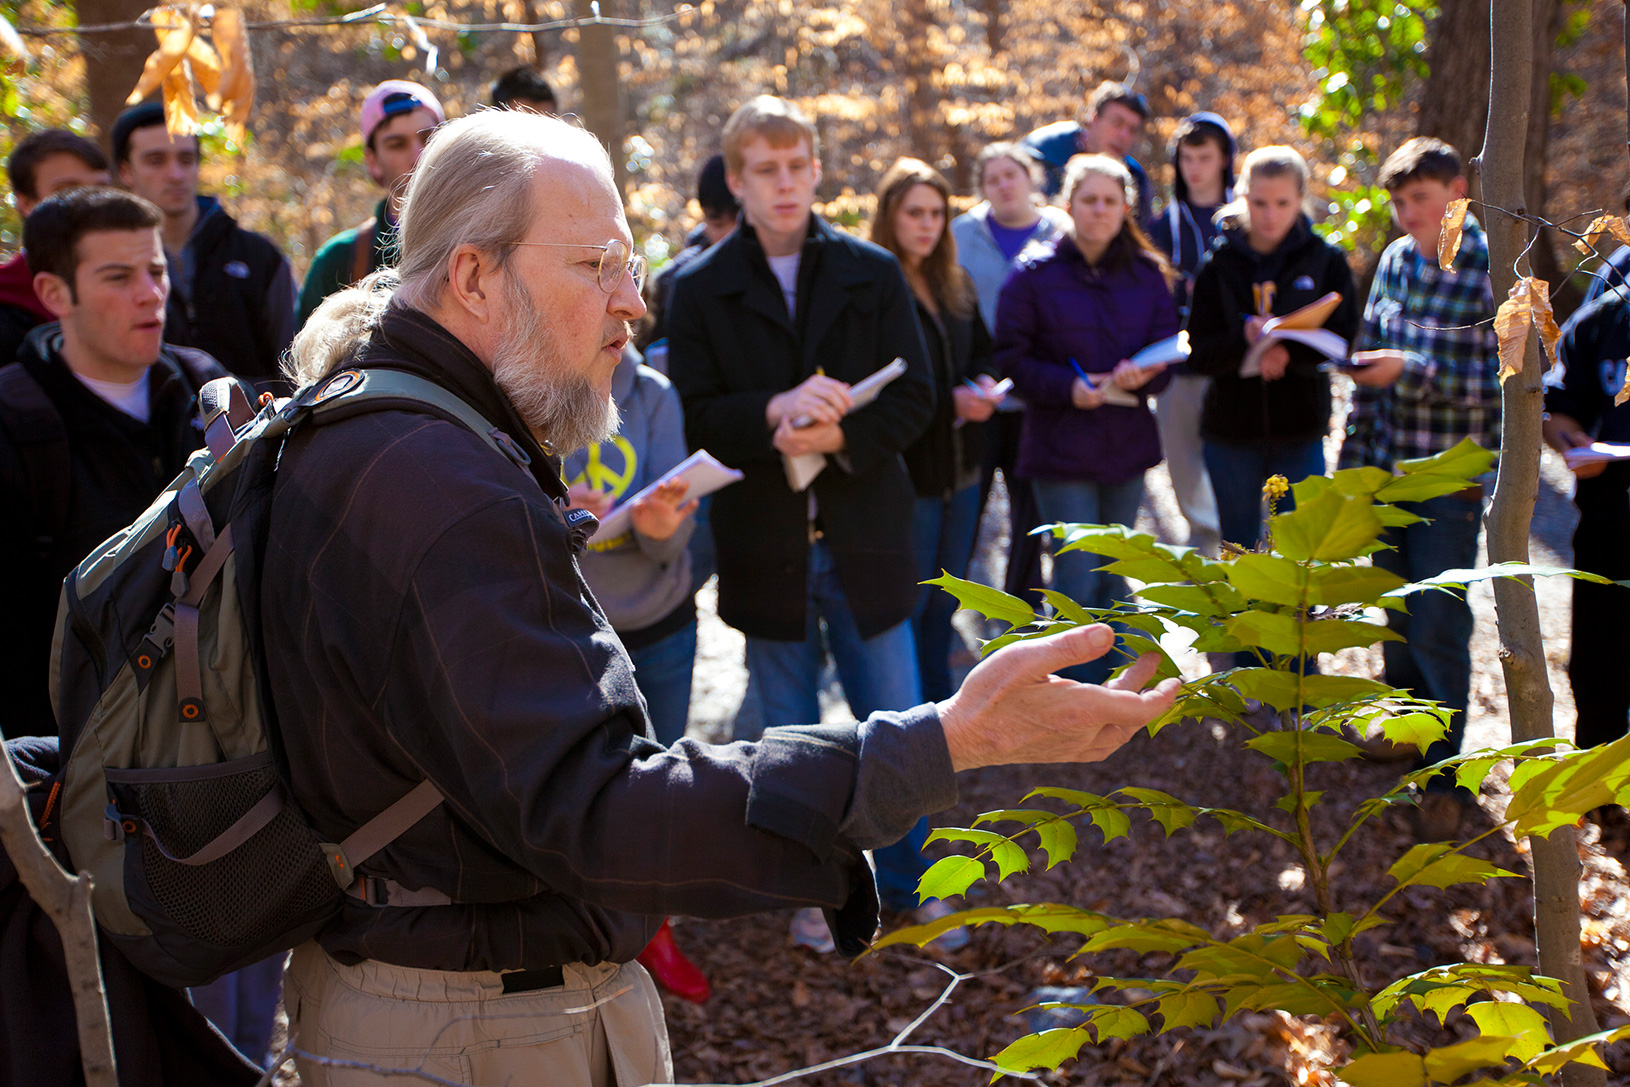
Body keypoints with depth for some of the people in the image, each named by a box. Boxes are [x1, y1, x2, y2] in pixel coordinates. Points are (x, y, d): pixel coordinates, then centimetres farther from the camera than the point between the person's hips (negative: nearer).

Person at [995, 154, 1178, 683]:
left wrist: (1140, 376, -16)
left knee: (1113, 578, 13)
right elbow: (1011, 357, -5)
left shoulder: (1148, 275, 6)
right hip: (1060, 445, -4)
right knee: (1077, 575, -7)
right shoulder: (1035, 273, -4)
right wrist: (1067, 387, -20)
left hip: (1127, 442, 4)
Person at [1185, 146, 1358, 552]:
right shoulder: (1220, 263, 2)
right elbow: (1199, 352, -5)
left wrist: (1290, 353, -25)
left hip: (1300, 431, -1)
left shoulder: (1326, 260, 1)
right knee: (1238, 551, 10)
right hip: (1230, 430, 1)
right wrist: (1244, 339, -24)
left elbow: (1343, 340, -7)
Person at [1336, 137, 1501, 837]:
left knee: (1437, 629, -5)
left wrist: (1413, 371, -26)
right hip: (1387, 467, 6)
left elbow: (1503, 384, -17)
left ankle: (1443, 778, 7)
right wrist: (1353, 458, 13)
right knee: (1397, 619, 15)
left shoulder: (1493, 271, -12)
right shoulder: (1396, 260, 6)